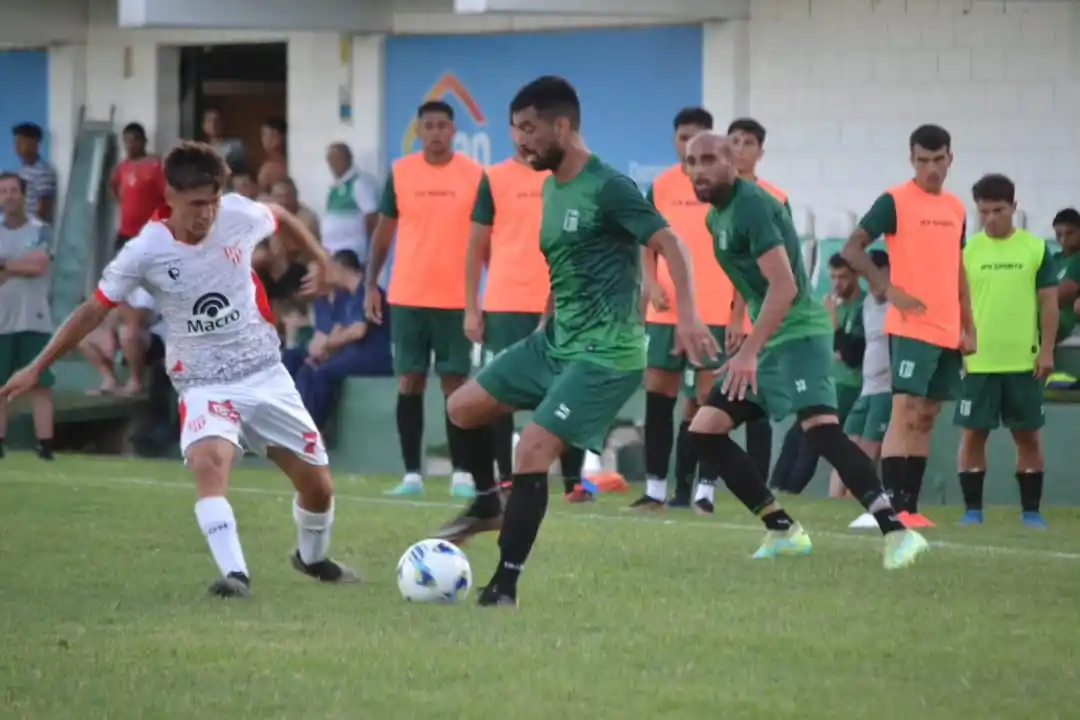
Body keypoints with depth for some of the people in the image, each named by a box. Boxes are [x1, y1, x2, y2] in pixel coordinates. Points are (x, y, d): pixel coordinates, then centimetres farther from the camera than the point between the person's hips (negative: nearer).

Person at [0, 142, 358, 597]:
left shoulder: (239, 215, -12)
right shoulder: (146, 252, -18)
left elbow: (280, 217, 13)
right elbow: (93, 311, -8)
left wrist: (319, 259, 25)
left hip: (266, 374, 3)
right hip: (204, 383, -3)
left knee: (317, 485, 8)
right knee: (208, 462, -35)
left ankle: (313, 558, 39)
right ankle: (234, 573, -38)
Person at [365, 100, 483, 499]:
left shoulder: (474, 175, -1)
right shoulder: (400, 172, 3)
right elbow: (384, 231, 8)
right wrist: (371, 285, 3)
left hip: (456, 298, -1)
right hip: (407, 297, 1)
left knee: (455, 383, 0)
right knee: (409, 382, 2)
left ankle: (461, 474, 4)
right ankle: (412, 474, 6)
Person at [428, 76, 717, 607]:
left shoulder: (607, 188, -16)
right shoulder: (551, 188, 11)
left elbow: (671, 245, -22)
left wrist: (687, 315, -35)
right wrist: (547, 327, 27)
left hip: (605, 354, -9)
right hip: (555, 341, 9)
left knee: (532, 452, -17)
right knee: (464, 407, 11)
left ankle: (505, 587, -10)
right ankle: (487, 505, 32)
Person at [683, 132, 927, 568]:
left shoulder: (750, 205, -14)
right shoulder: (716, 217, 15)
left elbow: (784, 285, -24)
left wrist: (749, 352, -28)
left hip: (797, 335, -10)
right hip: (766, 341, 10)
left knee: (821, 429, -27)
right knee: (704, 430, 5)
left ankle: (896, 533, -33)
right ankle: (783, 531, 8)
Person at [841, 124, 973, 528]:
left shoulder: (956, 209, 14)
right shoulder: (895, 202, -6)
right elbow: (852, 249, -9)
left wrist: (968, 327, 15)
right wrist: (890, 289, -18)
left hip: (949, 333, 7)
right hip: (913, 329, -7)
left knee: (926, 419, 8)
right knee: (905, 412, -14)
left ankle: (910, 506, 12)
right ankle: (894, 507, -17)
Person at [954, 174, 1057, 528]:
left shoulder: (1035, 248, 2)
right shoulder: (966, 250, 2)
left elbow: (1049, 302, 4)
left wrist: (1047, 351, -3)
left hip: (1024, 361, 0)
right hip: (978, 361, 0)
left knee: (1028, 435, 5)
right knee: (973, 433, 0)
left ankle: (1031, 511, 11)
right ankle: (972, 509, 7)